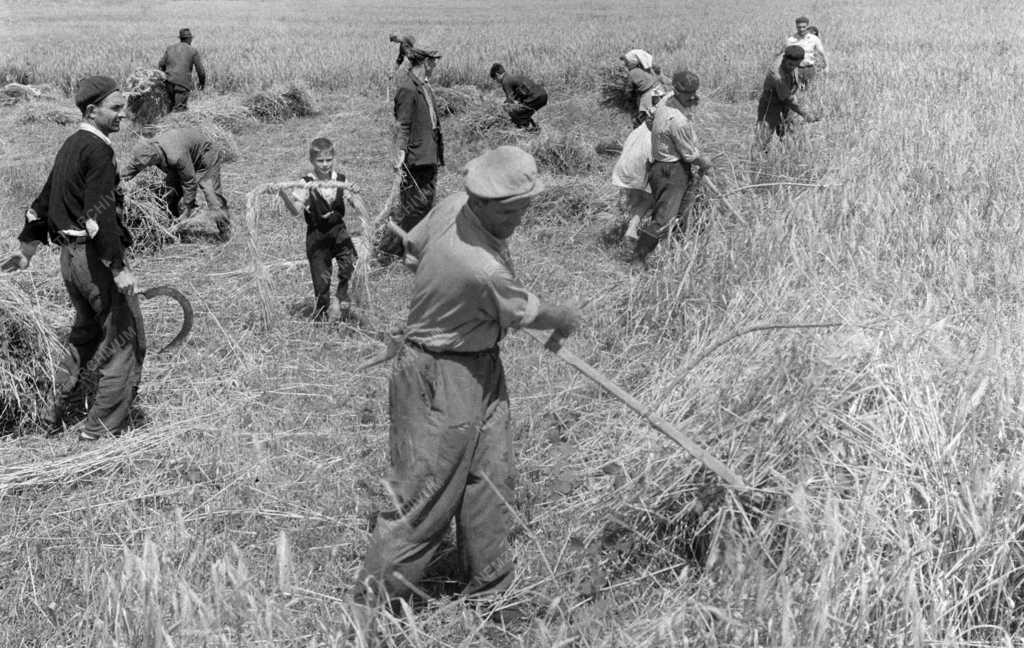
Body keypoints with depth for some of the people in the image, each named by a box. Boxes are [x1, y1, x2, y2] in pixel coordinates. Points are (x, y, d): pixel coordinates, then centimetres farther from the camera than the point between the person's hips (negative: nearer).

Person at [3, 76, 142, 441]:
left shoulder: (70, 146, 15)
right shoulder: (98, 150, -15)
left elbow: (44, 201, 23)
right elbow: (100, 214, -24)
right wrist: (119, 268, -25)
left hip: (70, 255, 10)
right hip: (96, 257, -10)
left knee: (87, 332, 23)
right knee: (124, 336, -3)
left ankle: (57, 414, 31)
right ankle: (102, 430, -1)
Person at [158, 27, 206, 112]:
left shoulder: (170, 48, 14)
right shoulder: (193, 51, 4)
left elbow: (160, 65, 10)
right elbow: (200, 70, 4)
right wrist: (202, 82, 22)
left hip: (169, 82, 4)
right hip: (183, 84, -4)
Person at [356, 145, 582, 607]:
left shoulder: (454, 206, -9)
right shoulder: (485, 271, -32)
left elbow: (412, 248, 10)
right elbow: (529, 314, -11)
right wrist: (567, 317, 9)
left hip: (481, 370, 10)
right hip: (439, 382, -10)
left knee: (489, 481, 14)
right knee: (425, 497, 0)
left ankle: (488, 593, 29)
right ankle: (371, 606, 15)